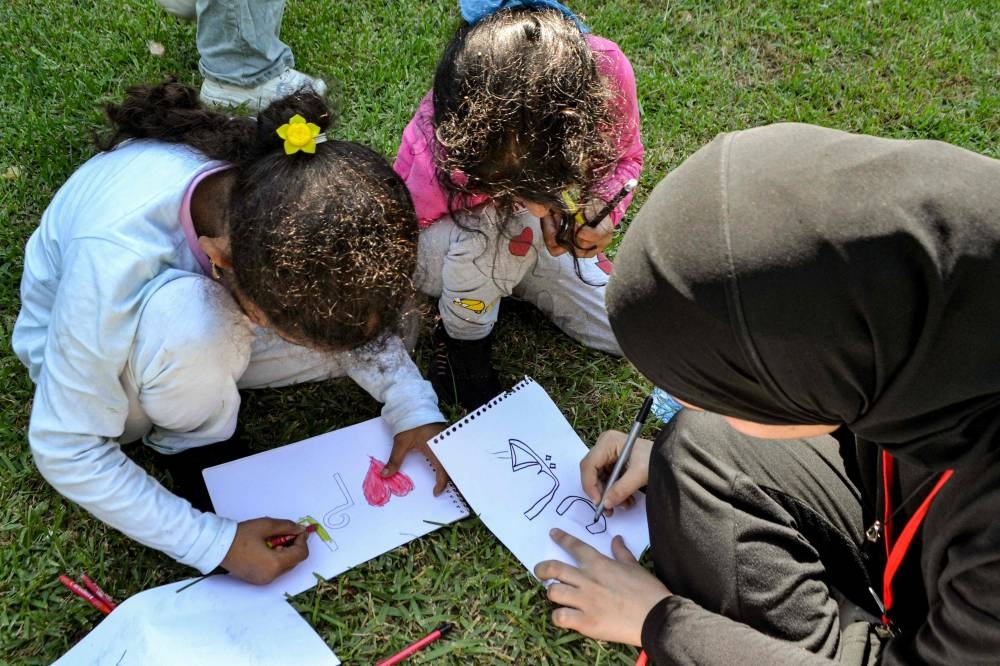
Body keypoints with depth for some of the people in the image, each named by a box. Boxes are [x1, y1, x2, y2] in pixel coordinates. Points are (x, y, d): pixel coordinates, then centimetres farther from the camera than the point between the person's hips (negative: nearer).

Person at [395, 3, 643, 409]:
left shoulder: (604, 68, -33)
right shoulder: (441, 160, -42)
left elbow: (626, 157, -11)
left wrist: (601, 208, -33)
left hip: (522, 240, 5)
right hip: (433, 245, -4)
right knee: (505, 226, -40)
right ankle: (462, 338, -9)